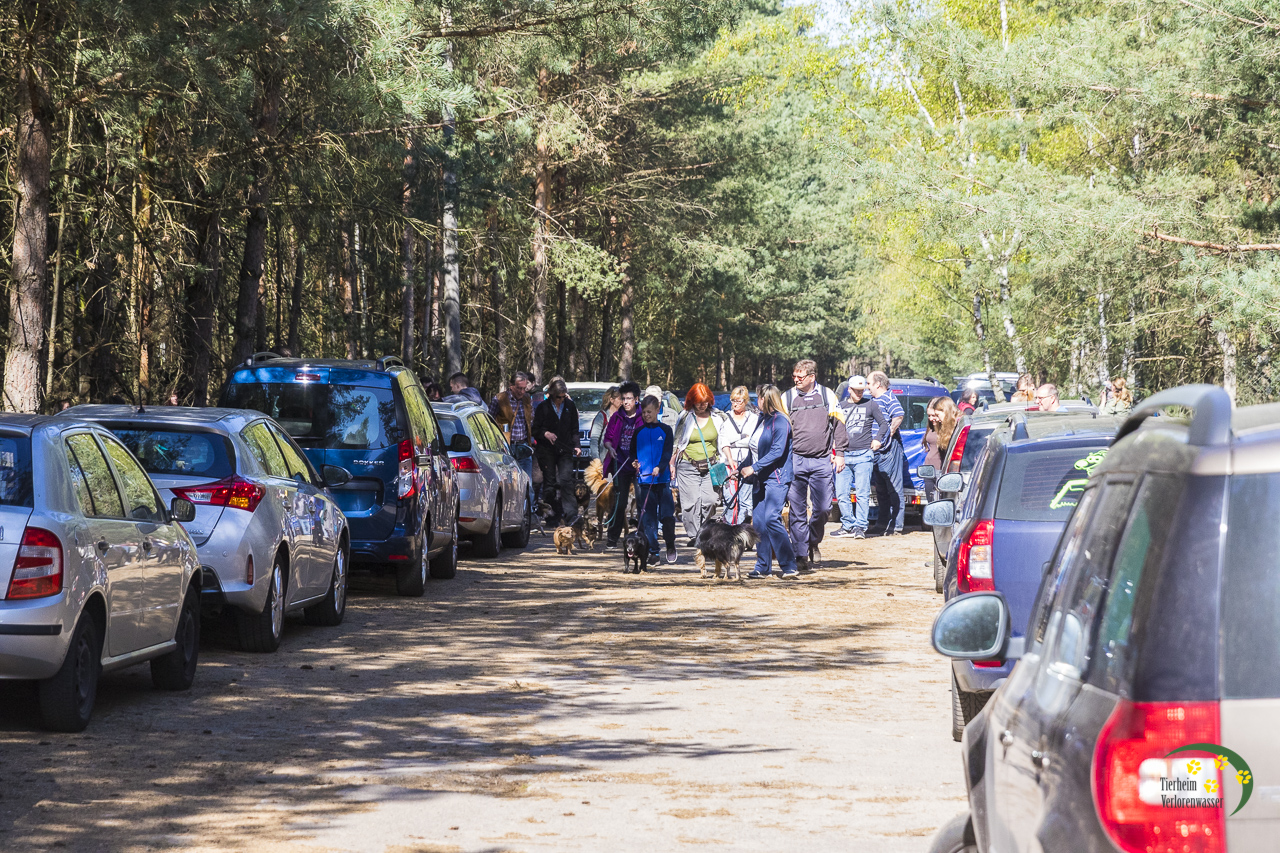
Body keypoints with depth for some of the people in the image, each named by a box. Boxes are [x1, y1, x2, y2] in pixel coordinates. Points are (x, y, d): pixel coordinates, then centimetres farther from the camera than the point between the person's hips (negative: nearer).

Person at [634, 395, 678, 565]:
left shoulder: (665, 430, 4)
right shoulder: (638, 432, 11)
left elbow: (667, 452, -4)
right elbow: (633, 451, 17)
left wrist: (660, 468, -20)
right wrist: (634, 462, -5)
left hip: (662, 479, -2)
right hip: (644, 479, 2)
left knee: (667, 515, -7)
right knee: (648, 518, -1)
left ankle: (670, 546, 16)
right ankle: (653, 552, 4)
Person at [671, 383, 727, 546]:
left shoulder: (717, 418, 8)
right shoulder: (685, 418, 4)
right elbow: (677, 443, 11)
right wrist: (672, 463, 6)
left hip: (711, 466, 1)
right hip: (688, 466, -1)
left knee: (709, 500, -8)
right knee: (691, 502, -8)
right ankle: (693, 536, 0)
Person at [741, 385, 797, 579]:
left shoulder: (780, 422, -12)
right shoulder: (762, 420, 16)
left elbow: (777, 452, -19)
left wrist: (754, 468, -20)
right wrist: (742, 468, 16)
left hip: (776, 478, -9)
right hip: (761, 479, 9)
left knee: (771, 519, -17)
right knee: (759, 522, 5)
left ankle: (790, 566, -14)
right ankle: (763, 567, 10)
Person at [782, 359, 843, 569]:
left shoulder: (828, 396, 7)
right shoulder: (787, 398, 6)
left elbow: (838, 425, 10)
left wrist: (839, 453, 4)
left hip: (821, 461, 0)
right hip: (795, 461, 0)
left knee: (824, 508, -2)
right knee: (797, 510, -2)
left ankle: (814, 542, 24)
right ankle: (801, 553, 4)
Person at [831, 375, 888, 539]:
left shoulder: (870, 404, 8)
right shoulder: (841, 406, 15)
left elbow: (884, 423, 12)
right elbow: (834, 429, 21)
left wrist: (878, 440, -5)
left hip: (863, 454, -3)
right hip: (844, 455, 3)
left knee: (862, 493, -8)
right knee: (841, 493, 0)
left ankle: (860, 527, -4)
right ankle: (848, 525, 9)